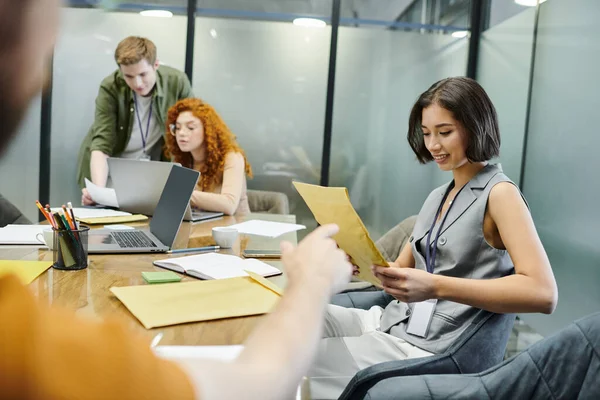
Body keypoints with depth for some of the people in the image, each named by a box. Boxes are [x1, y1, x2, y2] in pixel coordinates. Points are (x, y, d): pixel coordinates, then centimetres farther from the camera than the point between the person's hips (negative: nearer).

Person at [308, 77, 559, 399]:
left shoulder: (499, 193, -10)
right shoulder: (438, 195, 15)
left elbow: (542, 293, -22)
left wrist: (435, 286, -31)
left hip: (428, 349, -7)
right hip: (391, 323, 8)